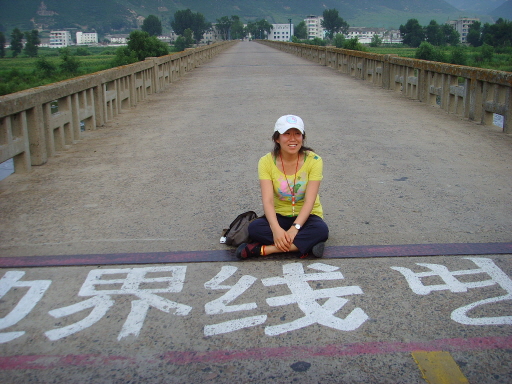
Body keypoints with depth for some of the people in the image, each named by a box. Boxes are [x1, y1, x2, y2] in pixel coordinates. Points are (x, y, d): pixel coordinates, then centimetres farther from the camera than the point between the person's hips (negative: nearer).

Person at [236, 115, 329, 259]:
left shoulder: (313, 160, -12)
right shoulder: (266, 162, -10)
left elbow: (309, 200, -19)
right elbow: (267, 200, -19)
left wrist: (294, 228, -33)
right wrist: (276, 229, -36)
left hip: (306, 217, -1)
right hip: (279, 216, 1)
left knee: (321, 230, -34)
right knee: (254, 227, -29)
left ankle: (264, 249, -31)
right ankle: (305, 245, -26)